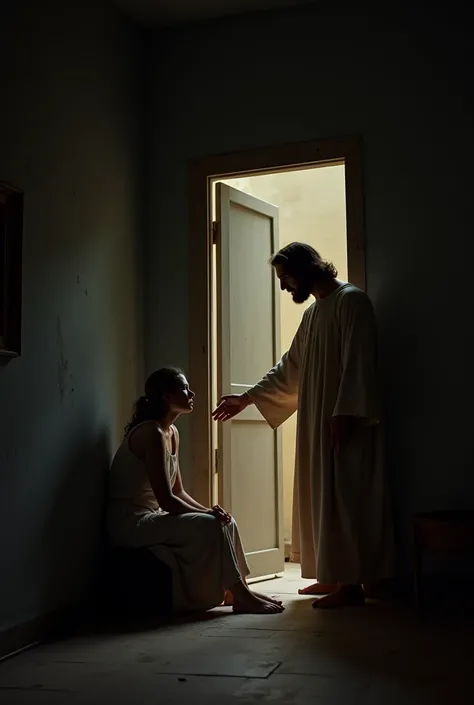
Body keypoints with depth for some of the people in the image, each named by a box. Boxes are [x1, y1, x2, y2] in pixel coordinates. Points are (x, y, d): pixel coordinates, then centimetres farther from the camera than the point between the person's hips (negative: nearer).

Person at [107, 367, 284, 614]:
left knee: (224, 521, -1)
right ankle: (240, 595, -9)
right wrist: (208, 512, -13)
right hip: (131, 522, -9)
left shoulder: (172, 433, 9)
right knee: (210, 525, -20)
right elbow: (166, 500, -23)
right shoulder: (151, 433, -20)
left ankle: (235, 590, 3)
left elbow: (178, 492, 11)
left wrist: (208, 510, -5)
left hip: (150, 517, 9)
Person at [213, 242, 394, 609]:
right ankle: (334, 576, 17)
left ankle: (352, 583, -3)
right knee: (323, 499, 10)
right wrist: (246, 398, 21)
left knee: (344, 499, -8)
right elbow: (290, 368, 23)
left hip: (345, 423, -9)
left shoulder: (352, 301, -9)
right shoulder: (313, 312, 18)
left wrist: (344, 414, -23)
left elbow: (358, 363, -17)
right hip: (318, 424, 9)